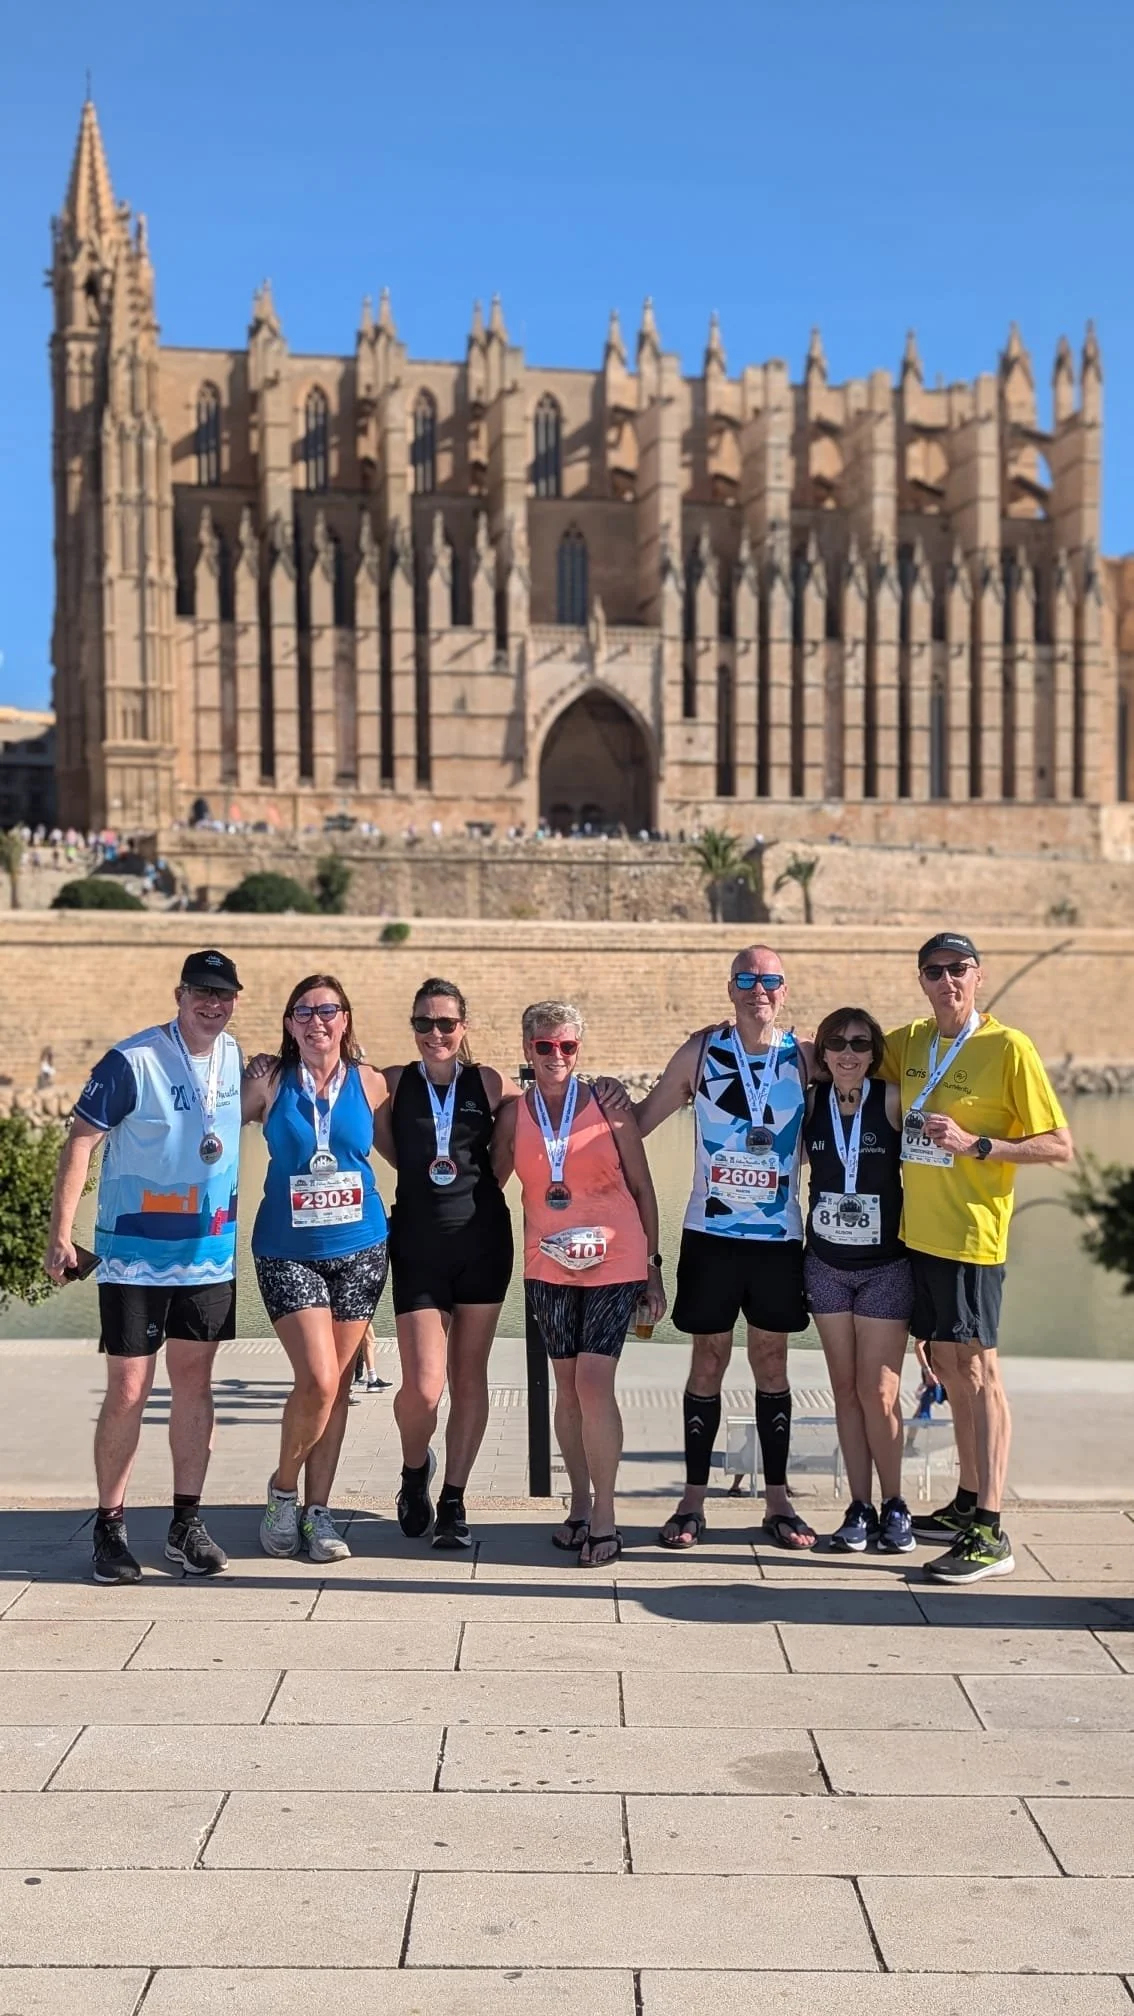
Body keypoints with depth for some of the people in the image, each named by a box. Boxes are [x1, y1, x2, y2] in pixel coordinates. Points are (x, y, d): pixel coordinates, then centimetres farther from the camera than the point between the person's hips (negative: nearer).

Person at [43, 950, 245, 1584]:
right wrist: (61, 1233, -16)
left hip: (211, 1256, 5)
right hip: (135, 1257, -5)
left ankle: (187, 1524, 19)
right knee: (128, 1393, -2)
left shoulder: (235, 1055, 4)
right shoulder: (132, 1061, -13)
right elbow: (82, 1141, -12)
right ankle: (111, 1528, 11)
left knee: (195, 1384, 10)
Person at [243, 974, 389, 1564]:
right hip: (287, 1251, -2)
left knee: (337, 1383, 7)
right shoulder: (269, 1084, -2)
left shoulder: (370, 1084, 2)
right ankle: (283, 1489, 11)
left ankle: (317, 1511, 19)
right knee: (318, 1379, -14)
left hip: (359, 1250, 2)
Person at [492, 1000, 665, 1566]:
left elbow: (642, 1189, 2)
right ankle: (580, 1504, 21)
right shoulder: (514, 1114, 3)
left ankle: (604, 1518, -3)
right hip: (548, 1268, 3)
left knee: (593, 1381, -12)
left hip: (614, 1264, -3)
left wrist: (654, 1270, 1)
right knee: (566, 1386, 8)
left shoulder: (608, 1106, -3)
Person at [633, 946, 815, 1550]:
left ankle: (776, 1501, 16)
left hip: (779, 1235, 1)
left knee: (771, 1363, 8)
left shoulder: (804, 1058, 1)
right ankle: (693, 1500, 13)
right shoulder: (702, 1052, -1)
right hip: (710, 1233, -1)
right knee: (709, 1360, 4)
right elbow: (643, 1119, 3)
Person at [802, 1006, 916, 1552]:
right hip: (826, 1262, 3)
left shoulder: (894, 1101, -10)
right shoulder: (810, 1102, -1)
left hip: (887, 1265, -3)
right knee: (845, 1389, 8)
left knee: (877, 1391, -4)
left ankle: (893, 1507, 13)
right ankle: (860, 1507, 17)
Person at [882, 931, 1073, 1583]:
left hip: (971, 1233, -7)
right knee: (950, 1367, 14)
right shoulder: (911, 1041, 10)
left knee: (975, 1367, -7)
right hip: (919, 1231, 7)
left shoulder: (1008, 1047, -9)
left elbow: (1060, 1145, -10)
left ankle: (991, 1533, -6)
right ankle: (967, 1503, 25)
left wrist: (974, 1144, -20)